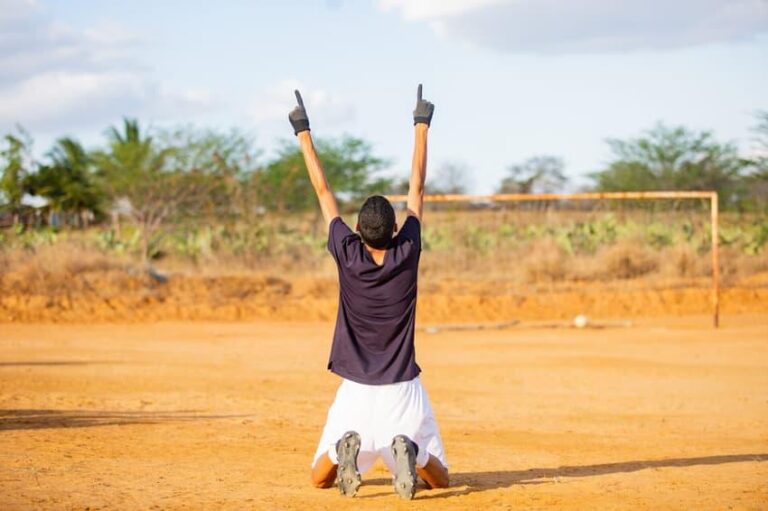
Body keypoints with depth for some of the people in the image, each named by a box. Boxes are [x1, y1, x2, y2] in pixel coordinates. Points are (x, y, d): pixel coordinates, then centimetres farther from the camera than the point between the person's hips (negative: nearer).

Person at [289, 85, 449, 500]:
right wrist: (421, 127, 10)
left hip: (356, 391, 0)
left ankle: (345, 449, -21)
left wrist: (304, 135, 9)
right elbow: (417, 189, 1)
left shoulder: (347, 255, -9)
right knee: (438, 478, 10)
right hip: (403, 390, 0)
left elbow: (323, 192, 0)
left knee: (320, 479, 13)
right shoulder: (407, 253, -8)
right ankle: (407, 451, -23)